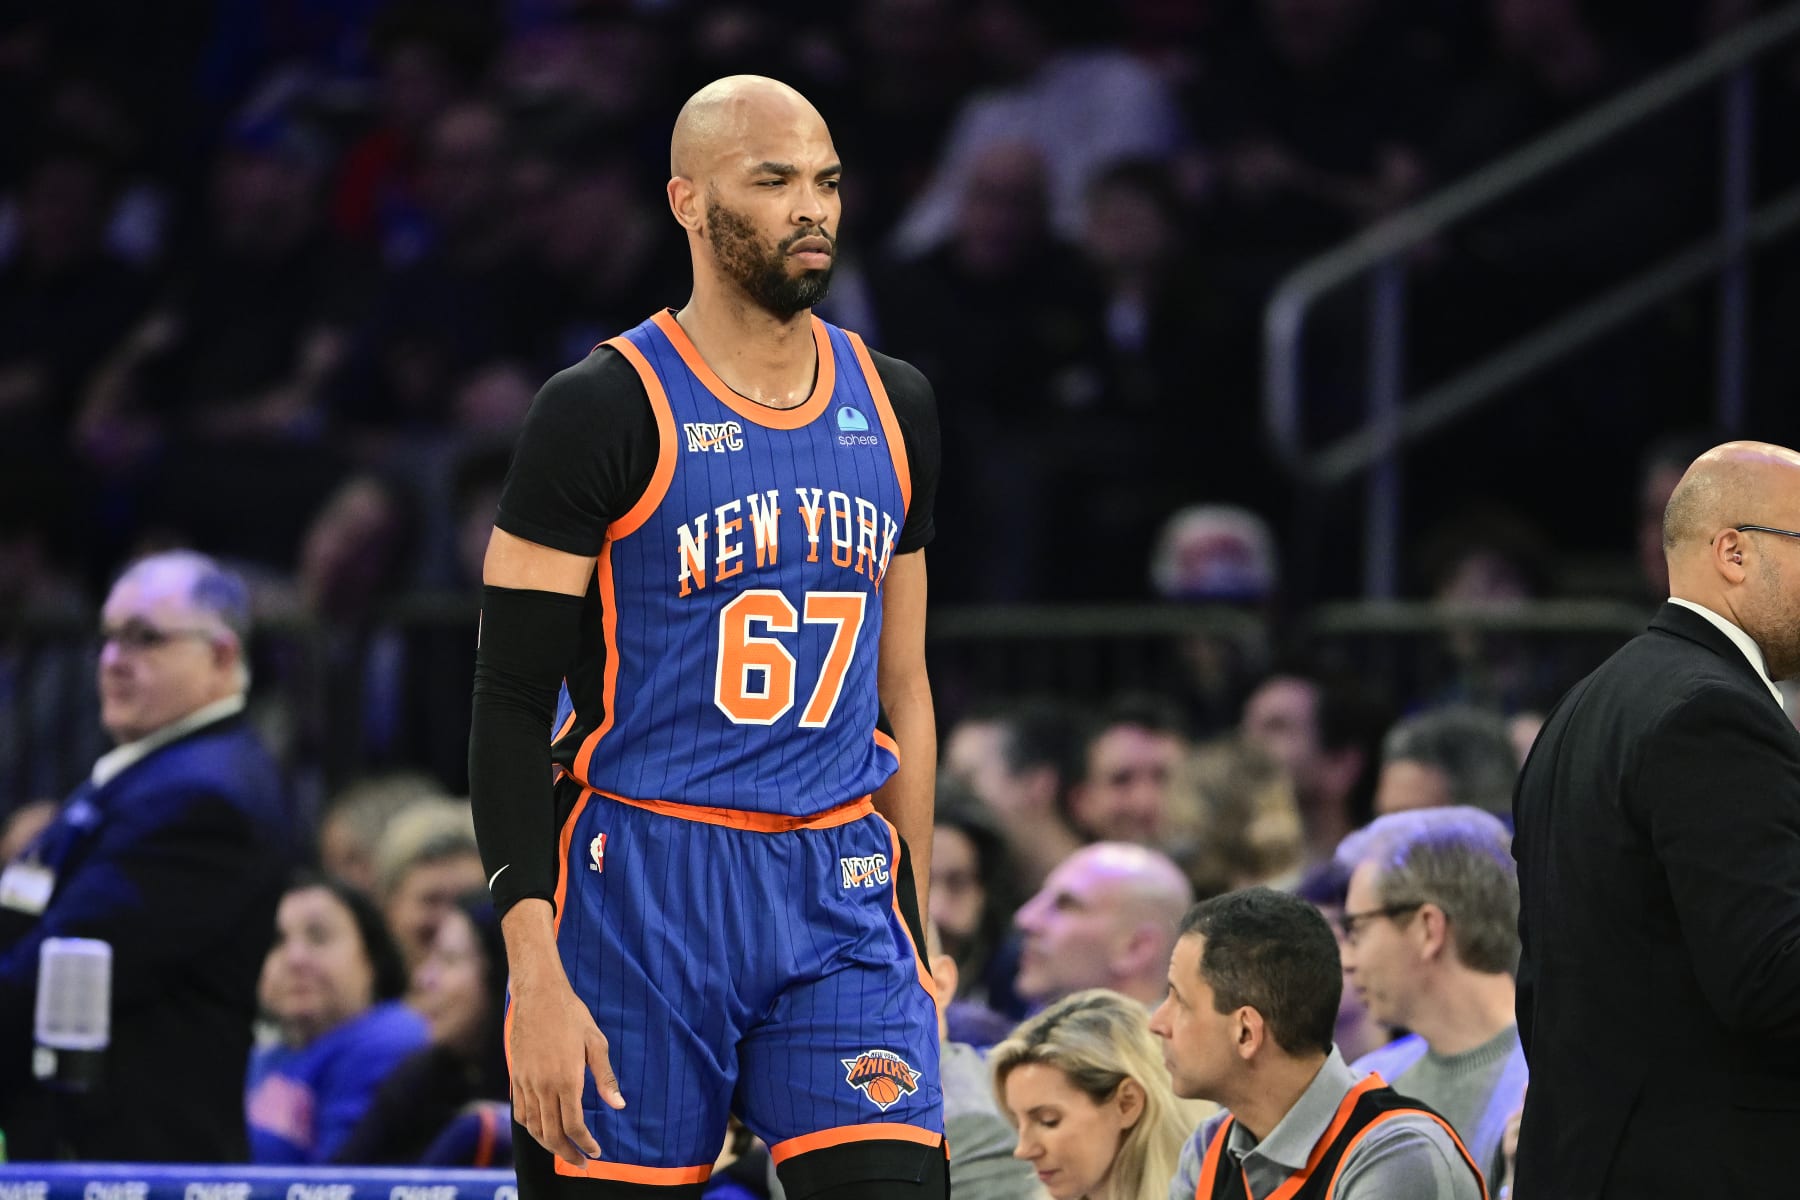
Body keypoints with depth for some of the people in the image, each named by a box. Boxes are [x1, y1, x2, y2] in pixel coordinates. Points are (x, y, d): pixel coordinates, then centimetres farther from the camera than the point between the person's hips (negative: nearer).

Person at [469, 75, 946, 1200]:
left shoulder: (893, 407, 11)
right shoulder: (606, 410, -6)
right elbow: (511, 707, -8)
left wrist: (916, 934, 17)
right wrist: (538, 976, -17)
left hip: (841, 893, 4)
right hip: (639, 895, -4)